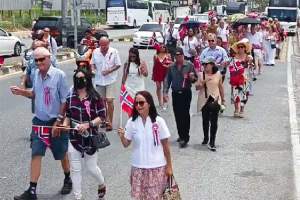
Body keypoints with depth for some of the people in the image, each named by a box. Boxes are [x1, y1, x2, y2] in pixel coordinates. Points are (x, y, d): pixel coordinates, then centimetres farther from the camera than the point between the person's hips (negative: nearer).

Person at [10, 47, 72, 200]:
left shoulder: (59, 75, -15)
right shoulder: (37, 74, 0)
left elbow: (65, 101, -13)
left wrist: (58, 122, -15)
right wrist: (21, 92, -3)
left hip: (56, 121, -4)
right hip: (39, 121, 4)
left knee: (62, 154, 13)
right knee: (36, 154, 1)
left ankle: (67, 180, 37)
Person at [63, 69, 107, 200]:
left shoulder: (94, 97, -9)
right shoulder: (70, 97, 4)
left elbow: (102, 116, -10)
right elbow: (68, 115, 14)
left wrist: (88, 124, -22)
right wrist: (65, 123, -7)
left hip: (90, 138, -3)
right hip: (74, 138, 3)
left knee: (91, 168, 9)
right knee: (75, 169, 6)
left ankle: (101, 184, 41)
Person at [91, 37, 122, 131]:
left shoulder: (114, 52, -6)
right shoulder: (95, 52, 2)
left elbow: (118, 65, -3)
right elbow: (92, 63, 12)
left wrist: (109, 71, -17)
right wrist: (92, 69, -10)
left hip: (110, 80, -4)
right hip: (99, 80, 4)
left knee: (109, 100, -10)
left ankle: (110, 122, -3)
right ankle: (105, 119, 28)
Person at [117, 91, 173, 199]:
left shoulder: (158, 121, -9)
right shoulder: (131, 122, -4)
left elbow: (165, 145, -3)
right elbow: (126, 144, 4)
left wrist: (169, 166, 0)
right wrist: (122, 136, -18)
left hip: (157, 167, -2)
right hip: (138, 167, 2)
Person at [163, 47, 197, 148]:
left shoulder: (189, 65, -1)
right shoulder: (172, 67, 7)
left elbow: (195, 79, 5)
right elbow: (167, 80, 8)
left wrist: (192, 78, -18)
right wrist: (165, 92, -3)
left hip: (186, 93, -4)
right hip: (175, 93, 4)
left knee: (185, 115, -8)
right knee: (177, 116, 9)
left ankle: (185, 138, -6)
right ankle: (181, 135, 22)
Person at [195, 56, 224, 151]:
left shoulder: (218, 74, 1)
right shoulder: (201, 74, 0)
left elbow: (221, 87, 10)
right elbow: (197, 87, -2)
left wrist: (223, 99, 13)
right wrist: (203, 82, -20)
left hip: (215, 100, -1)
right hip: (204, 100, 1)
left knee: (214, 121, -5)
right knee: (205, 120, 13)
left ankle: (212, 142, -3)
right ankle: (206, 138, 33)